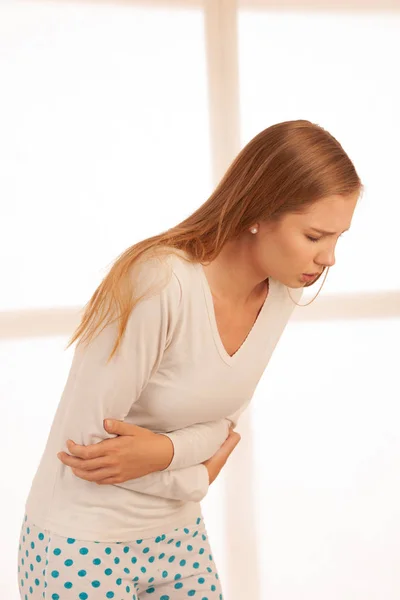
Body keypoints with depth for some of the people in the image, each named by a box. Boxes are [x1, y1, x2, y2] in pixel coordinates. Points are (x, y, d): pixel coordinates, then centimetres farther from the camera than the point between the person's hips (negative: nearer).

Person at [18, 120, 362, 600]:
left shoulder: (282, 292, -7)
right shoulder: (159, 284, -28)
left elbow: (223, 418, -1)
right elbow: (82, 442, -23)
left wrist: (166, 451, -21)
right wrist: (196, 479, -10)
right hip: (81, 543, -6)